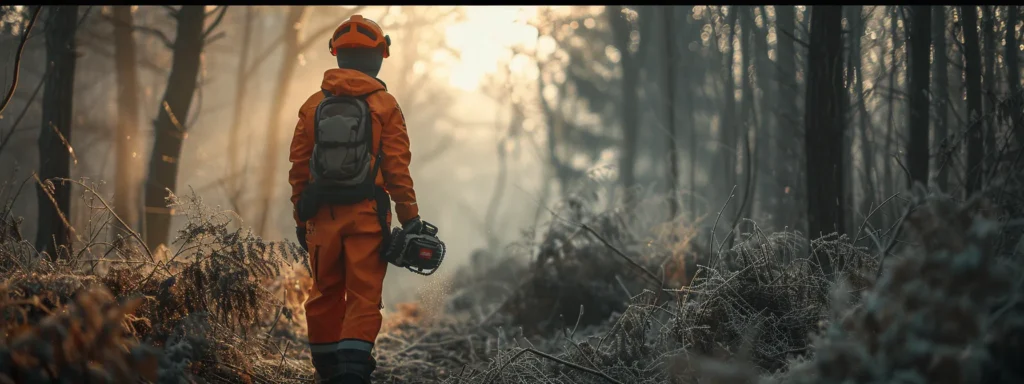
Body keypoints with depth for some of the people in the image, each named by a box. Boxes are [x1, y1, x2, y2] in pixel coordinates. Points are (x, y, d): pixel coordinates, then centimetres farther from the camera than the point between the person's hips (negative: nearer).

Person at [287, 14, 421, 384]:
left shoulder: (313, 105, 6)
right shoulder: (384, 105, -3)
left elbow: (298, 167, 6)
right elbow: (397, 169, -5)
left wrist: (300, 218, 14)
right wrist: (410, 218, 0)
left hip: (323, 215, 3)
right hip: (367, 215, -3)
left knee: (325, 294, 13)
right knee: (363, 296, -2)